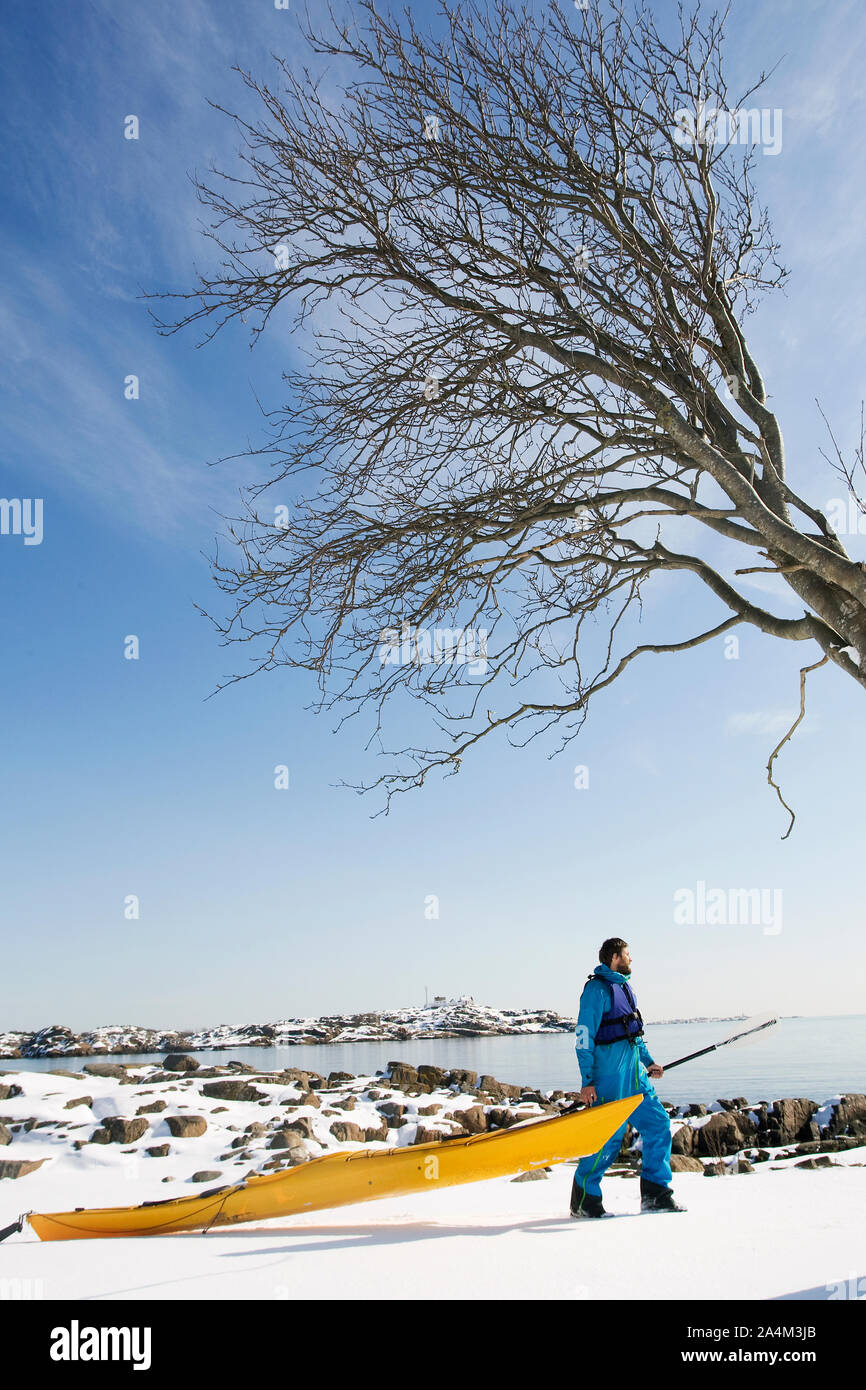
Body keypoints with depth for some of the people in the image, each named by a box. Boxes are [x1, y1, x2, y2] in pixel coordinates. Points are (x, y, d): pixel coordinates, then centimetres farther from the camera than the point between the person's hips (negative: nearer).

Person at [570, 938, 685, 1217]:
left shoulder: (623, 987, 16)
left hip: (634, 1073, 9)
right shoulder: (597, 989, -13)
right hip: (609, 1074, -9)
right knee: (609, 1136, -5)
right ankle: (583, 1200, 10)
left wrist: (648, 1061, 23)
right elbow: (584, 1037, -15)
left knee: (658, 1122, 6)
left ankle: (655, 1194, 15)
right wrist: (587, 1082, -17)